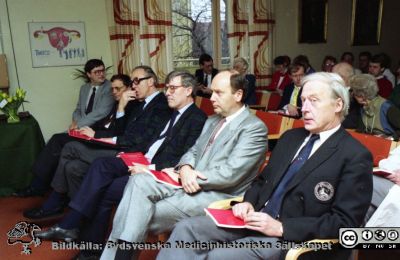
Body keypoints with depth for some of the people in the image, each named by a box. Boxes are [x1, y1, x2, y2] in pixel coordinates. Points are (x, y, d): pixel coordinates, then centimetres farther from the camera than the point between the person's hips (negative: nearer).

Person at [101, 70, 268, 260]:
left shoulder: (254, 128, -9)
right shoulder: (212, 120, 18)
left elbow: (229, 175, -18)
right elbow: (193, 151, 15)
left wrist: (190, 175, -10)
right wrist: (185, 169, -8)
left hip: (217, 197, -7)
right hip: (193, 184, 7)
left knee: (145, 215, -17)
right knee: (139, 181, -15)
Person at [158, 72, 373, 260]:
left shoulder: (355, 157, -8)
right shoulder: (290, 137, 15)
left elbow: (344, 222, -14)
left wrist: (281, 227, -21)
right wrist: (249, 202, -2)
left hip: (293, 238, -7)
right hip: (258, 219, 7)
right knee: (187, 228, -9)